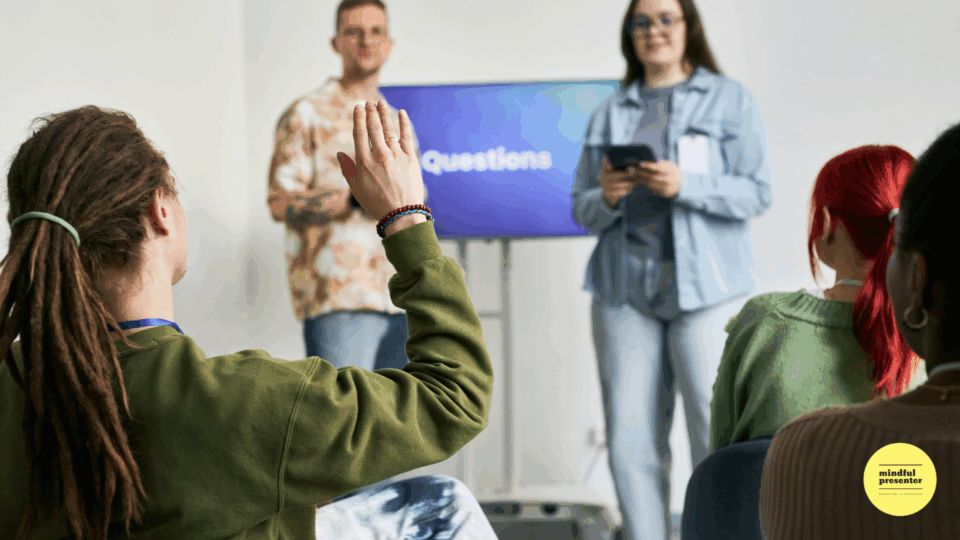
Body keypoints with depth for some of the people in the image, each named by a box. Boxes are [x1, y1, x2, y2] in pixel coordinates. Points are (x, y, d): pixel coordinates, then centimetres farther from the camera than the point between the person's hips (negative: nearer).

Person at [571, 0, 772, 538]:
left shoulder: (731, 100, 6)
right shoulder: (610, 113, 16)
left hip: (705, 286, -3)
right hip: (625, 288, 4)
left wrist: (684, 185, -16)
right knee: (631, 438, 0)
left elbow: (757, 192, -2)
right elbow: (582, 208, 16)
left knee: (717, 432, -10)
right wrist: (607, 197, -7)